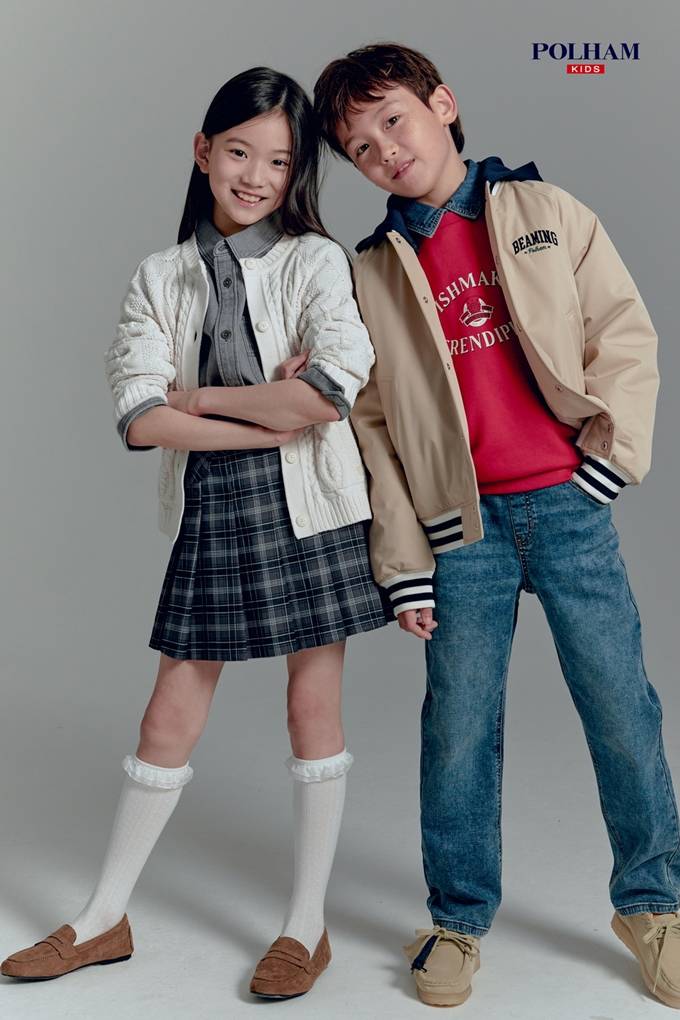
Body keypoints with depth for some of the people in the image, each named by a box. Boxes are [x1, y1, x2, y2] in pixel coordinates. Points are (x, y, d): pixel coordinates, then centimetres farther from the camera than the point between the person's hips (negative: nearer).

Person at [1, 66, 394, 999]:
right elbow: (140, 418, -7)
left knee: (313, 708, 6)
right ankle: (105, 920, 25)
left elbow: (332, 390, -18)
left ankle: (307, 927, 22)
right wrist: (272, 418, -15)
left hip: (305, 507, -2)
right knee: (170, 718, 9)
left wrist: (199, 395, -10)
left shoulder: (316, 261, -1)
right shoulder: (162, 277, 7)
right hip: (209, 511, 3)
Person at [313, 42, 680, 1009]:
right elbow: (374, 427, 6)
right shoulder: (374, 273, 9)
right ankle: (459, 920, 22)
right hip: (462, 526, 1)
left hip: (570, 504, 0)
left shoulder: (546, 212, 8)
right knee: (459, 724, 4)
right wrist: (403, 564, 1)